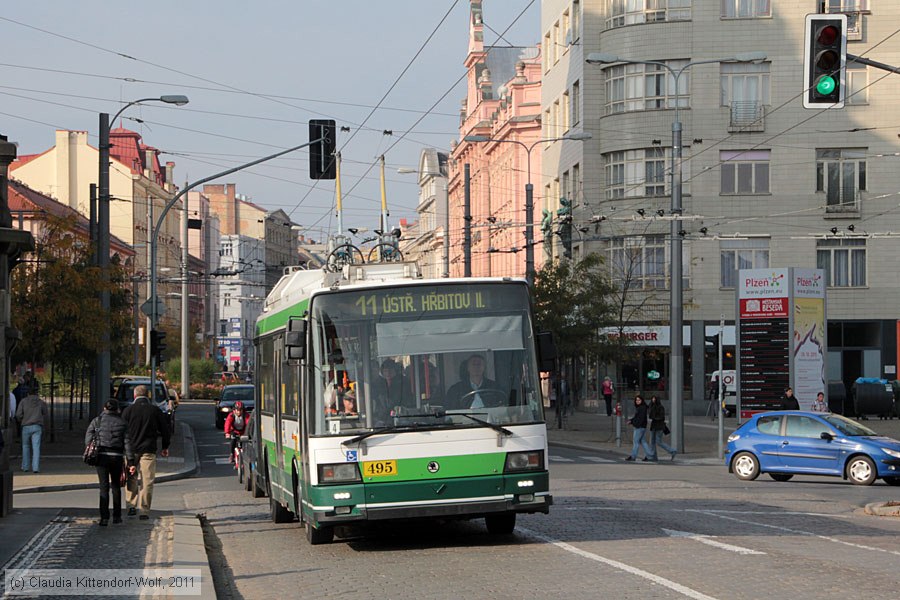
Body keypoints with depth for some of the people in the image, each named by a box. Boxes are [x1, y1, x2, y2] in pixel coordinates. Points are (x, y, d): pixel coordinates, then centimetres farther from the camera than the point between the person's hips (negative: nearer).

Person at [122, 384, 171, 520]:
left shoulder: (128, 411, -1)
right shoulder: (155, 411, 1)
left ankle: (131, 505, 10)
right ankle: (145, 511, -1)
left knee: (132, 478, 17)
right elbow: (164, 430, 7)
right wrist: (165, 447, 22)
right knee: (147, 481, 1)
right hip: (148, 451, 0)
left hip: (131, 450, 0)